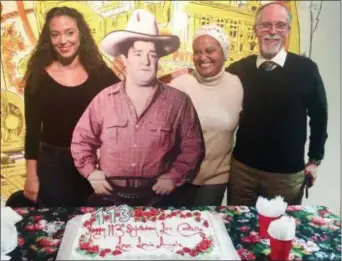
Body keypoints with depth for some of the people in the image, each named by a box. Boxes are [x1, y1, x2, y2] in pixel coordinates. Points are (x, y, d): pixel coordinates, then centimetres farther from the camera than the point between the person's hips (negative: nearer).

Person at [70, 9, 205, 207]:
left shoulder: (178, 101, -6)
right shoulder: (104, 99, -2)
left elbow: (192, 146, 2)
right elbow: (81, 140, 9)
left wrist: (175, 176, -8)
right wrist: (91, 171, -2)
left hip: (157, 199, -1)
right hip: (109, 197, 1)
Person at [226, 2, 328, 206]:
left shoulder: (306, 69, -7)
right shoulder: (239, 69, -2)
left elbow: (318, 116, 1)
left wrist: (315, 160, 4)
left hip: (287, 171, -1)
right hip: (242, 167, 2)